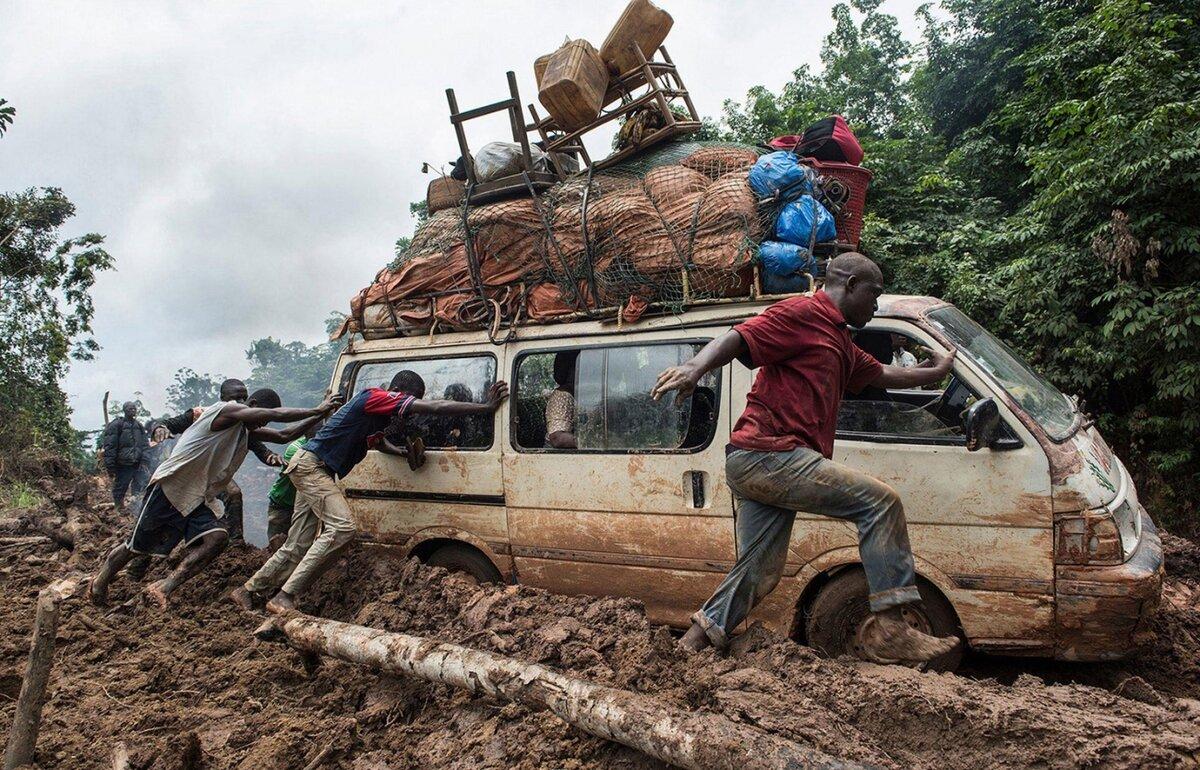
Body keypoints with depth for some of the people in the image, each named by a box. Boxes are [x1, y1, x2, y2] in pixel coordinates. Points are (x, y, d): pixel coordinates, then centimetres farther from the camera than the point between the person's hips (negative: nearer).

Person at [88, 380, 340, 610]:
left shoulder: (248, 430, 10)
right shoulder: (226, 411, -17)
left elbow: (284, 435, 14)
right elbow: (276, 415, -26)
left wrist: (318, 417, 6)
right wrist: (317, 410, -20)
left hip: (197, 499, 8)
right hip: (169, 488, -8)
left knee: (217, 536, -17)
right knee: (137, 546, 6)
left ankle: (163, 587, -16)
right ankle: (99, 582, 32)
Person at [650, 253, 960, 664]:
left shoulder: (841, 345, 28)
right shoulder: (802, 314, -3)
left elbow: (884, 375, 42)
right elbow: (738, 338, -16)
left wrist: (936, 373, 55)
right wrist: (695, 367, -34)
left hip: (756, 465, 10)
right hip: (767, 454, -10)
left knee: (757, 574, 10)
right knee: (879, 500, -11)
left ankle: (692, 645, 17)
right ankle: (888, 629, -10)